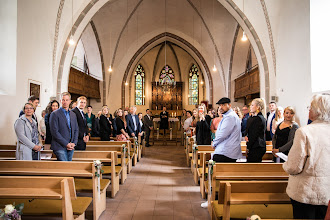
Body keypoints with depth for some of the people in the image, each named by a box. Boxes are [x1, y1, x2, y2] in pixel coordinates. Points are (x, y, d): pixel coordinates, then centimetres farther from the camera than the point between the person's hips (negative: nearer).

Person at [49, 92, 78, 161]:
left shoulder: (73, 114, 14)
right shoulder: (55, 114, -5)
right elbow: (54, 132, -11)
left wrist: (74, 143, 0)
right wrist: (66, 144, -13)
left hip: (70, 147, 6)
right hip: (60, 147, -5)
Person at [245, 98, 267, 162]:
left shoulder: (259, 119, -15)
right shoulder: (251, 118, 13)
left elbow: (254, 135, -16)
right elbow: (248, 130, 18)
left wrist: (248, 148, -11)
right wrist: (246, 136, -4)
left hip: (256, 148, -9)